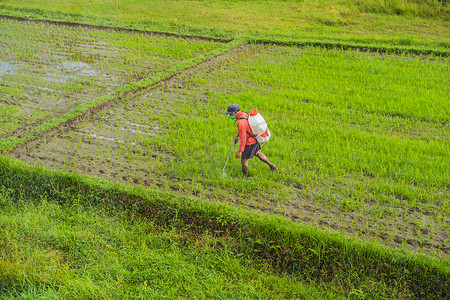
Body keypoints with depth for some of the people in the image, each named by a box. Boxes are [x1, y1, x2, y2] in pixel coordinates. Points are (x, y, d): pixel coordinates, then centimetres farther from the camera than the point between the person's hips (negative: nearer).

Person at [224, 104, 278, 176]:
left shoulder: (241, 122, -32)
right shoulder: (243, 114, -1)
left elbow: (243, 138, -32)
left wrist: (240, 151, -29)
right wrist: (237, 136, 25)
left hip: (250, 143, -10)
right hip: (254, 139, 10)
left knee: (244, 160, 6)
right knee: (257, 153, 31)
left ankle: (246, 176, 24)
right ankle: (272, 166, 42)